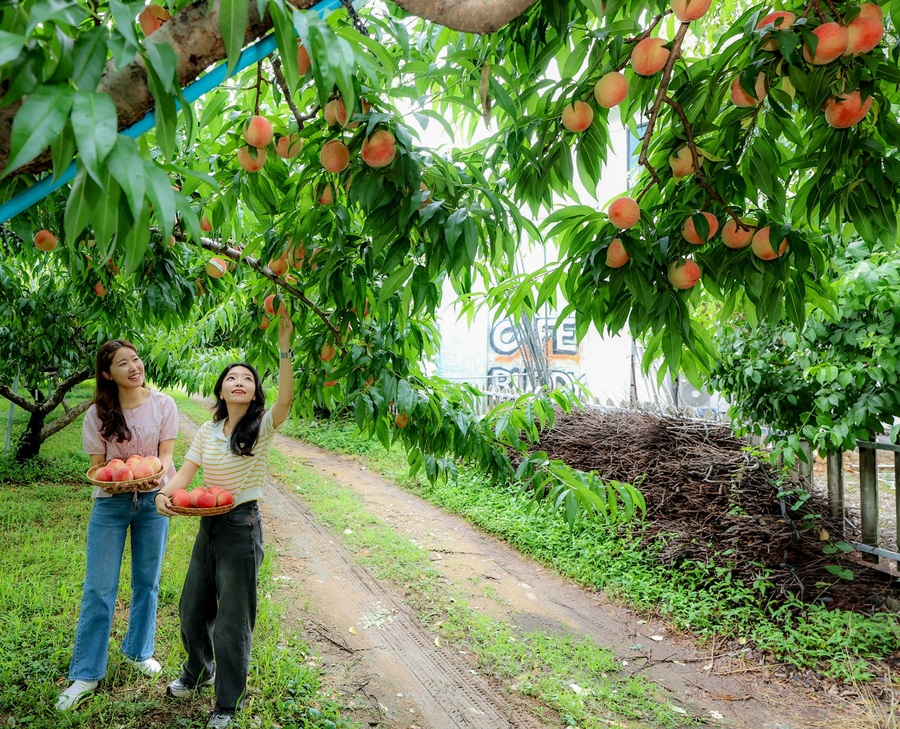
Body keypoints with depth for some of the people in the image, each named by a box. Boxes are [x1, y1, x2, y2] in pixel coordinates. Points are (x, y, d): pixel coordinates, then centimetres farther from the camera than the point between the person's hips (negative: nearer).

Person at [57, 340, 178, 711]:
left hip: (152, 500, 1)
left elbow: (165, 454, -6)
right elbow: (98, 466, -4)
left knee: (147, 582, 13)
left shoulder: (163, 405, -5)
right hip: (111, 503, -1)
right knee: (98, 588, 1)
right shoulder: (98, 414, -6)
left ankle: (139, 651, 34)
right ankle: (86, 673, 15)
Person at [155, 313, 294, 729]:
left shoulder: (261, 427, -12)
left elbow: (286, 400, -31)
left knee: (232, 622, 5)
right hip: (208, 525, 6)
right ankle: (199, 673, 51)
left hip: (242, 528, -6)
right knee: (192, 610, 21)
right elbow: (185, 473, 0)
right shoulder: (207, 432, 5)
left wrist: (284, 348, -37)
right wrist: (165, 493, -22)